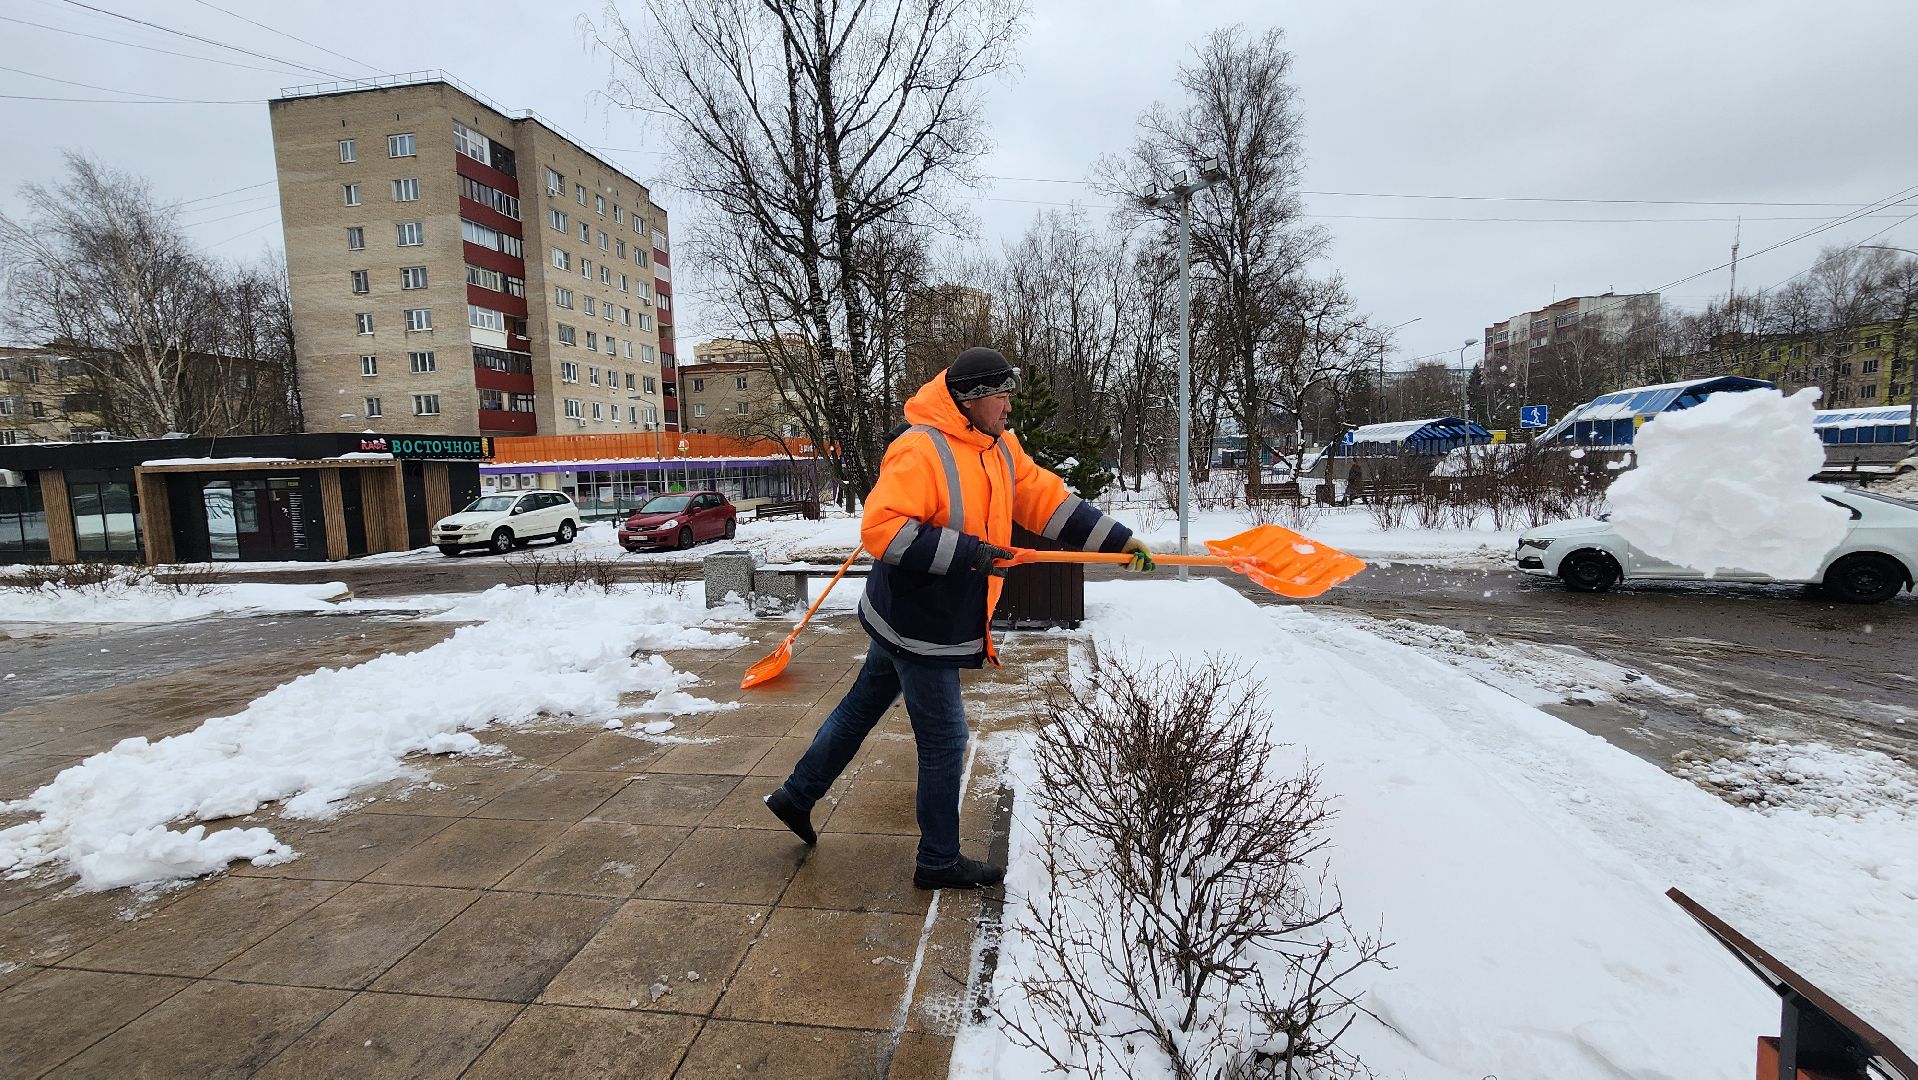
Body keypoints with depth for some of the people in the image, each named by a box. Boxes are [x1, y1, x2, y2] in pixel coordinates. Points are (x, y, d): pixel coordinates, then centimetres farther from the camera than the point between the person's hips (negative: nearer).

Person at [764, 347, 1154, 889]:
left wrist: (1118, 539, 1)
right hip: (918, 625, -9)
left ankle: (797, 796, 41)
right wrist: (967, 552, -30)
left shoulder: (1001, 449, 6)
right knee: (944, 741, 4)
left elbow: (1049, 501, 7)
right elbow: (880, 528, -29)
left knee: (861, 708, 22)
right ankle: (939, 860, 24)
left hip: (908, 620, 9)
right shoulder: (919, 450, -22)